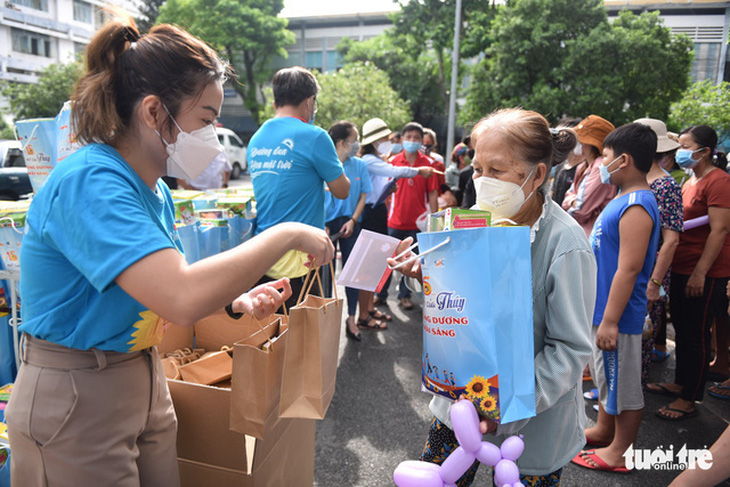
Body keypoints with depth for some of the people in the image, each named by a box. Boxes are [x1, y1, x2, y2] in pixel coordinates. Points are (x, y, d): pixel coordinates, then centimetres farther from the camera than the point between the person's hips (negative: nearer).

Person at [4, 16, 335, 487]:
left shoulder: (156, 190, 4)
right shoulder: (89, 183, -25)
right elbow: (183, 298, -39)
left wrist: (236, 303, -3)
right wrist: (286, 234, -28)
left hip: (145, 385, 8)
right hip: (74, 401, -8)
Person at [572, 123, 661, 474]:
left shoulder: (636, 207, -23)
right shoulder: (624, 199, 9)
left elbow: (629, 269, -26)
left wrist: (610, 321, -25)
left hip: (617, 312, -10)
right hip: (601, 305, 10)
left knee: (622, 381, 6)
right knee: (606, 375, 23)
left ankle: (620, 451, 22)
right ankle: (603, 429, 41)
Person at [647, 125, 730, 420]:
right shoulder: (691, 181, 15)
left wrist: (700, 272, -23)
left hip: (705, 273, -9)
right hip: (682, 268, 9)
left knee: (696, 334, 0)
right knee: (682, 328, 17)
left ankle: (689, 400, 11)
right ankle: (680, 384, 32)